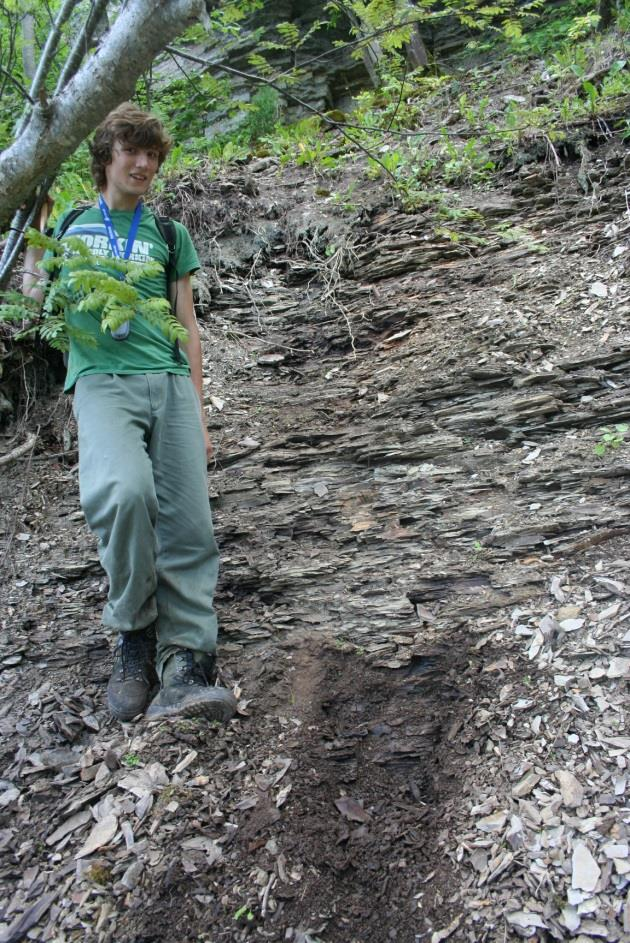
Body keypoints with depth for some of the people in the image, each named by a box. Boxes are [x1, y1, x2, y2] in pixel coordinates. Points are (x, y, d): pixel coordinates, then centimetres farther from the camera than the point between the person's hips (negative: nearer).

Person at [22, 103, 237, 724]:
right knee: (125, 489, -31)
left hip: (169, 380, 2)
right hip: (101, 378, -2)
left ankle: (186, 667, -16)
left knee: (188, 525, -15)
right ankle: (133, 636, -11)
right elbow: (35, 296, 17)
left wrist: (198, 416, 10)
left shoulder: (169, 234, 23)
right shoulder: (69, 222, 24)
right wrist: (35, 218, 14)